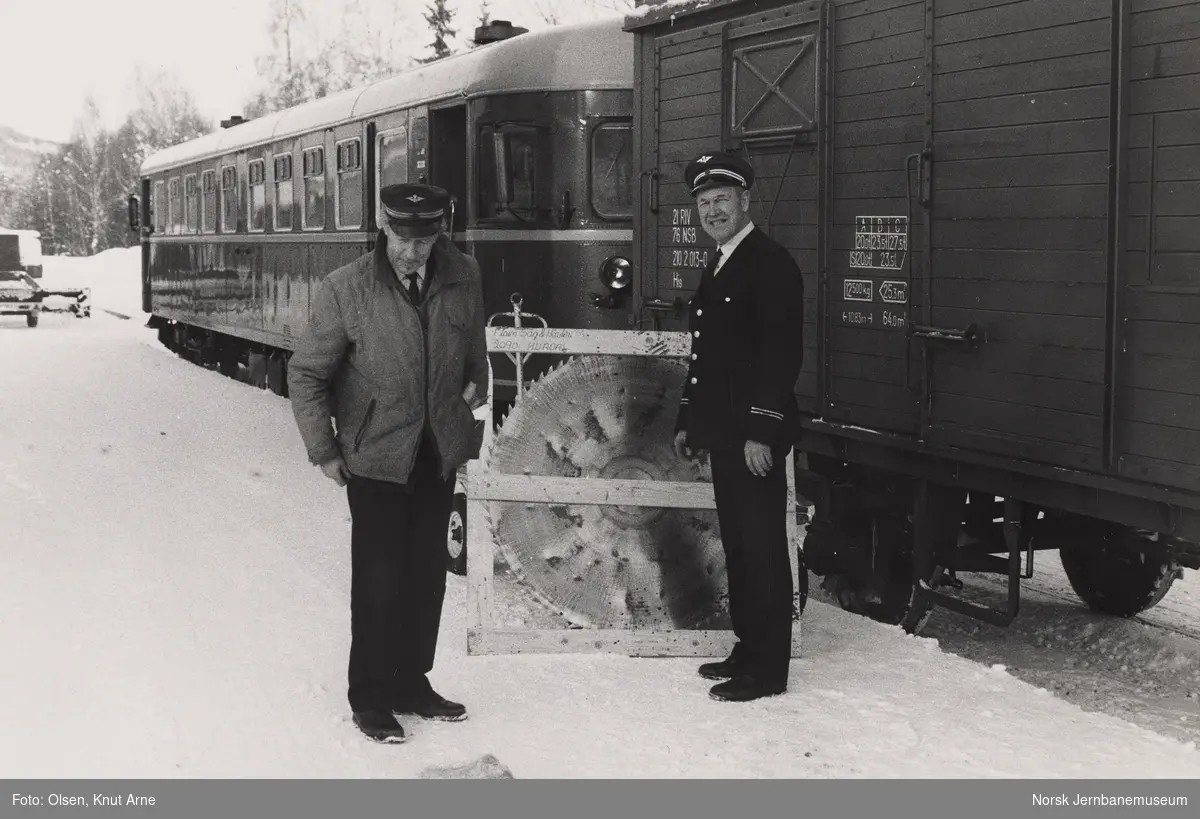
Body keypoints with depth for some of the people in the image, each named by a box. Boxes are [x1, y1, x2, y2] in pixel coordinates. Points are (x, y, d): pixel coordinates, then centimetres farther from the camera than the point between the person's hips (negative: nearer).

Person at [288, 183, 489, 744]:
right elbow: (306, 374, -5)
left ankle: (412, 682, 28)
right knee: (379, 579, 0)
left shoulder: (463, 278, -3)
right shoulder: (345, 290, -13)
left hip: (439, 455, 4)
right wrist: (324, 451, -6)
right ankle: (370, 697, 15)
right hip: (375, 457, -4)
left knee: (427, 573, 12)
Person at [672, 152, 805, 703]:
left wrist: (762, 430, -22)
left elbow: (782, 353, -19)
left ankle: (767, 670, 4)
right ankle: (747, 650, 25)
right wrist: (688, 421, 20)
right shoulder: (716, 269, 17)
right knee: (737, 547, 15)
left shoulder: (771, 263, -12)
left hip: (754, 437, -9)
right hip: (723, 432, 9)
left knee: (762, 549, -3)